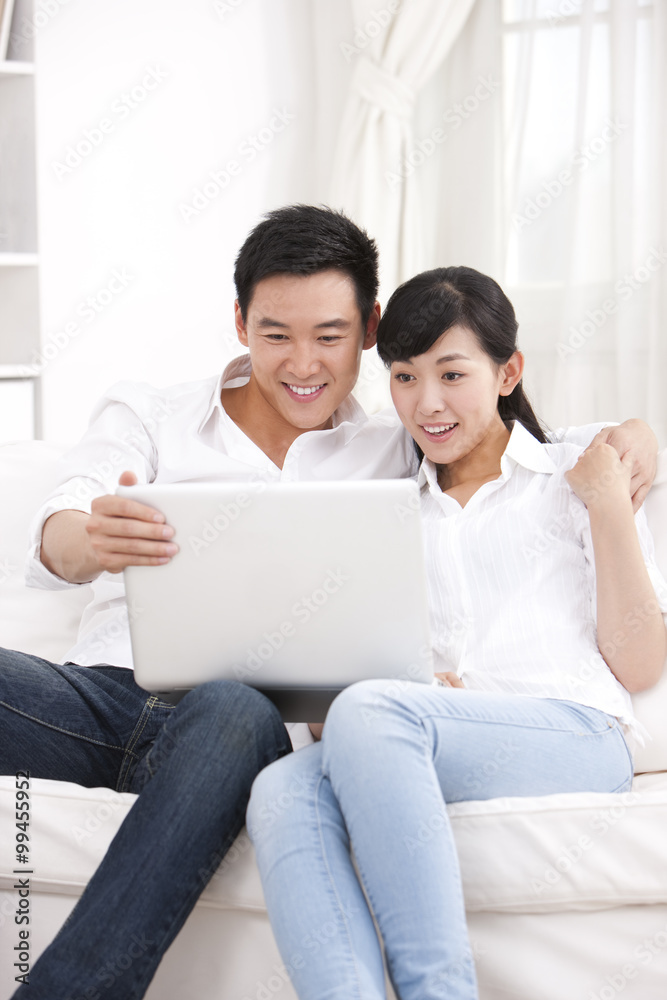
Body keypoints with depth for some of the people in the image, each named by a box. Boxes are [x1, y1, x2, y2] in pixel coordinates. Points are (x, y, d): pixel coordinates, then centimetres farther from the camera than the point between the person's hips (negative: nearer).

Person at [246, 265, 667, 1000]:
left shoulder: (570, 482, 18)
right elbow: (346, 661, 20)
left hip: (574, 738, -3)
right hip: (411, 759, 3)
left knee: (370, 713, -33)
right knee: (282, 791, -31)